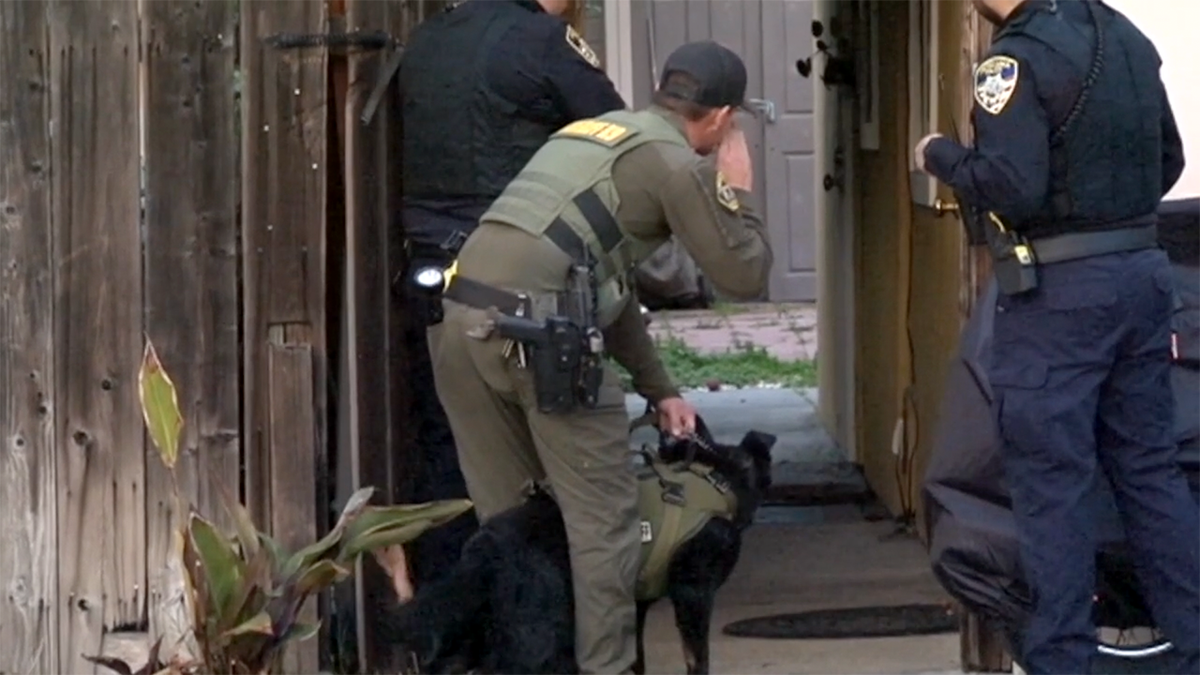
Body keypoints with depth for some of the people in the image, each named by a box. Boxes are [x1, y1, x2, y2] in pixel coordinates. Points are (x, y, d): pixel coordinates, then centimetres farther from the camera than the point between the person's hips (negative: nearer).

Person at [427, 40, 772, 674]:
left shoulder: (595, 131, 28)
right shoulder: (675, 163, 3)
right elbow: (744, 275, 4)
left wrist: (658, 387, 32)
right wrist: (738, 192, 20)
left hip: (458, 319, 8)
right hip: (538, 333, -8)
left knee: (505, 519, 17)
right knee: (603, 520, 3)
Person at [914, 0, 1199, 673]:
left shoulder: (1022, 55, -16)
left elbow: (1011, 185, -23)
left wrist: (940, 156, -7)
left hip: (1060, 289, -8)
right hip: (1142, 271, 8)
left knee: (1053, 483, -1)